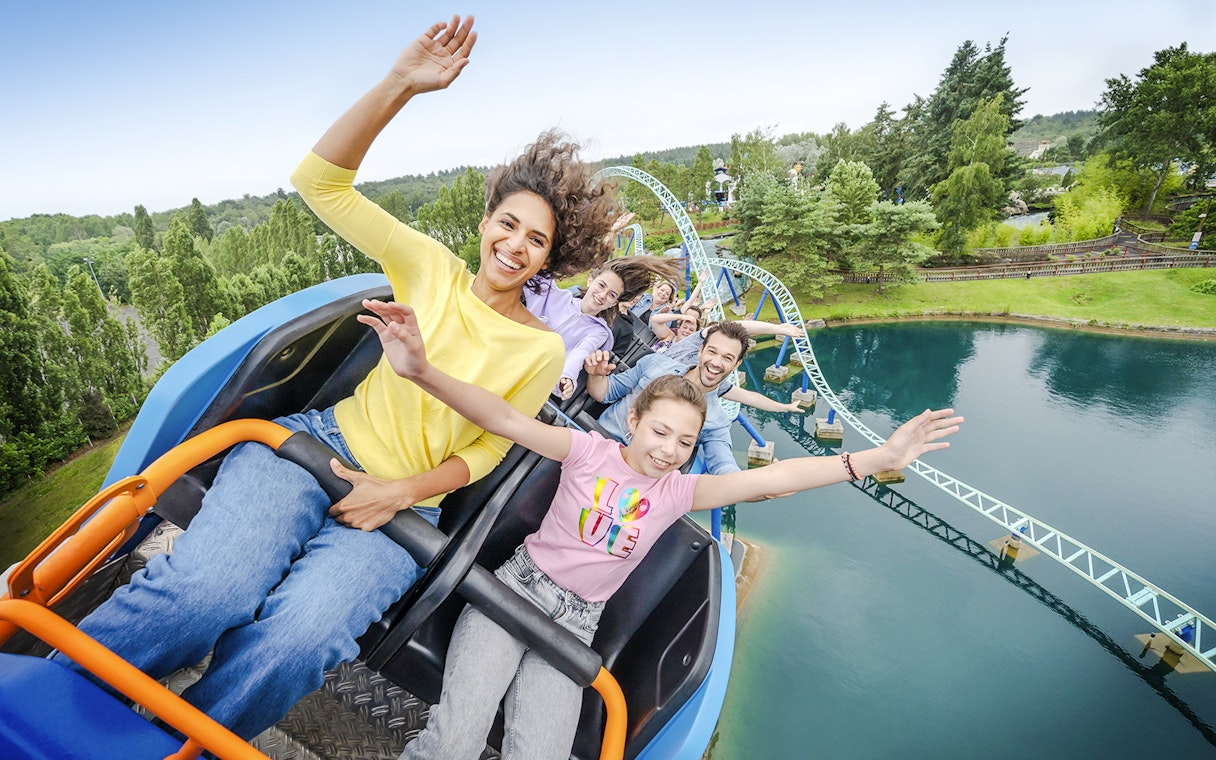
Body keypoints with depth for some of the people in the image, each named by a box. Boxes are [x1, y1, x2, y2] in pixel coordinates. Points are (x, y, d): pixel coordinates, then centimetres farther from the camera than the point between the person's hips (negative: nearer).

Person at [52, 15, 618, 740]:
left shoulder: (543, 350, 1)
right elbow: (321, 182, -4)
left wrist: (403, 491, -11)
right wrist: (400, 83, -16)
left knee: (297, 640, -28)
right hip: (321, 443, 1)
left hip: (405, 508, 0)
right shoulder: (433, 268, 2)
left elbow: (484, 451, 4)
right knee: (208, 585, -29)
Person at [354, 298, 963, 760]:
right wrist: (423, 371, -37)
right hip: (517, 588, -2)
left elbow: (773, 477, -10)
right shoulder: (590, 451, -7)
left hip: (576, 623, 3)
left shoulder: (677, 491, 0)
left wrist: (879, 458, -19)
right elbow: (506, 420, -21)